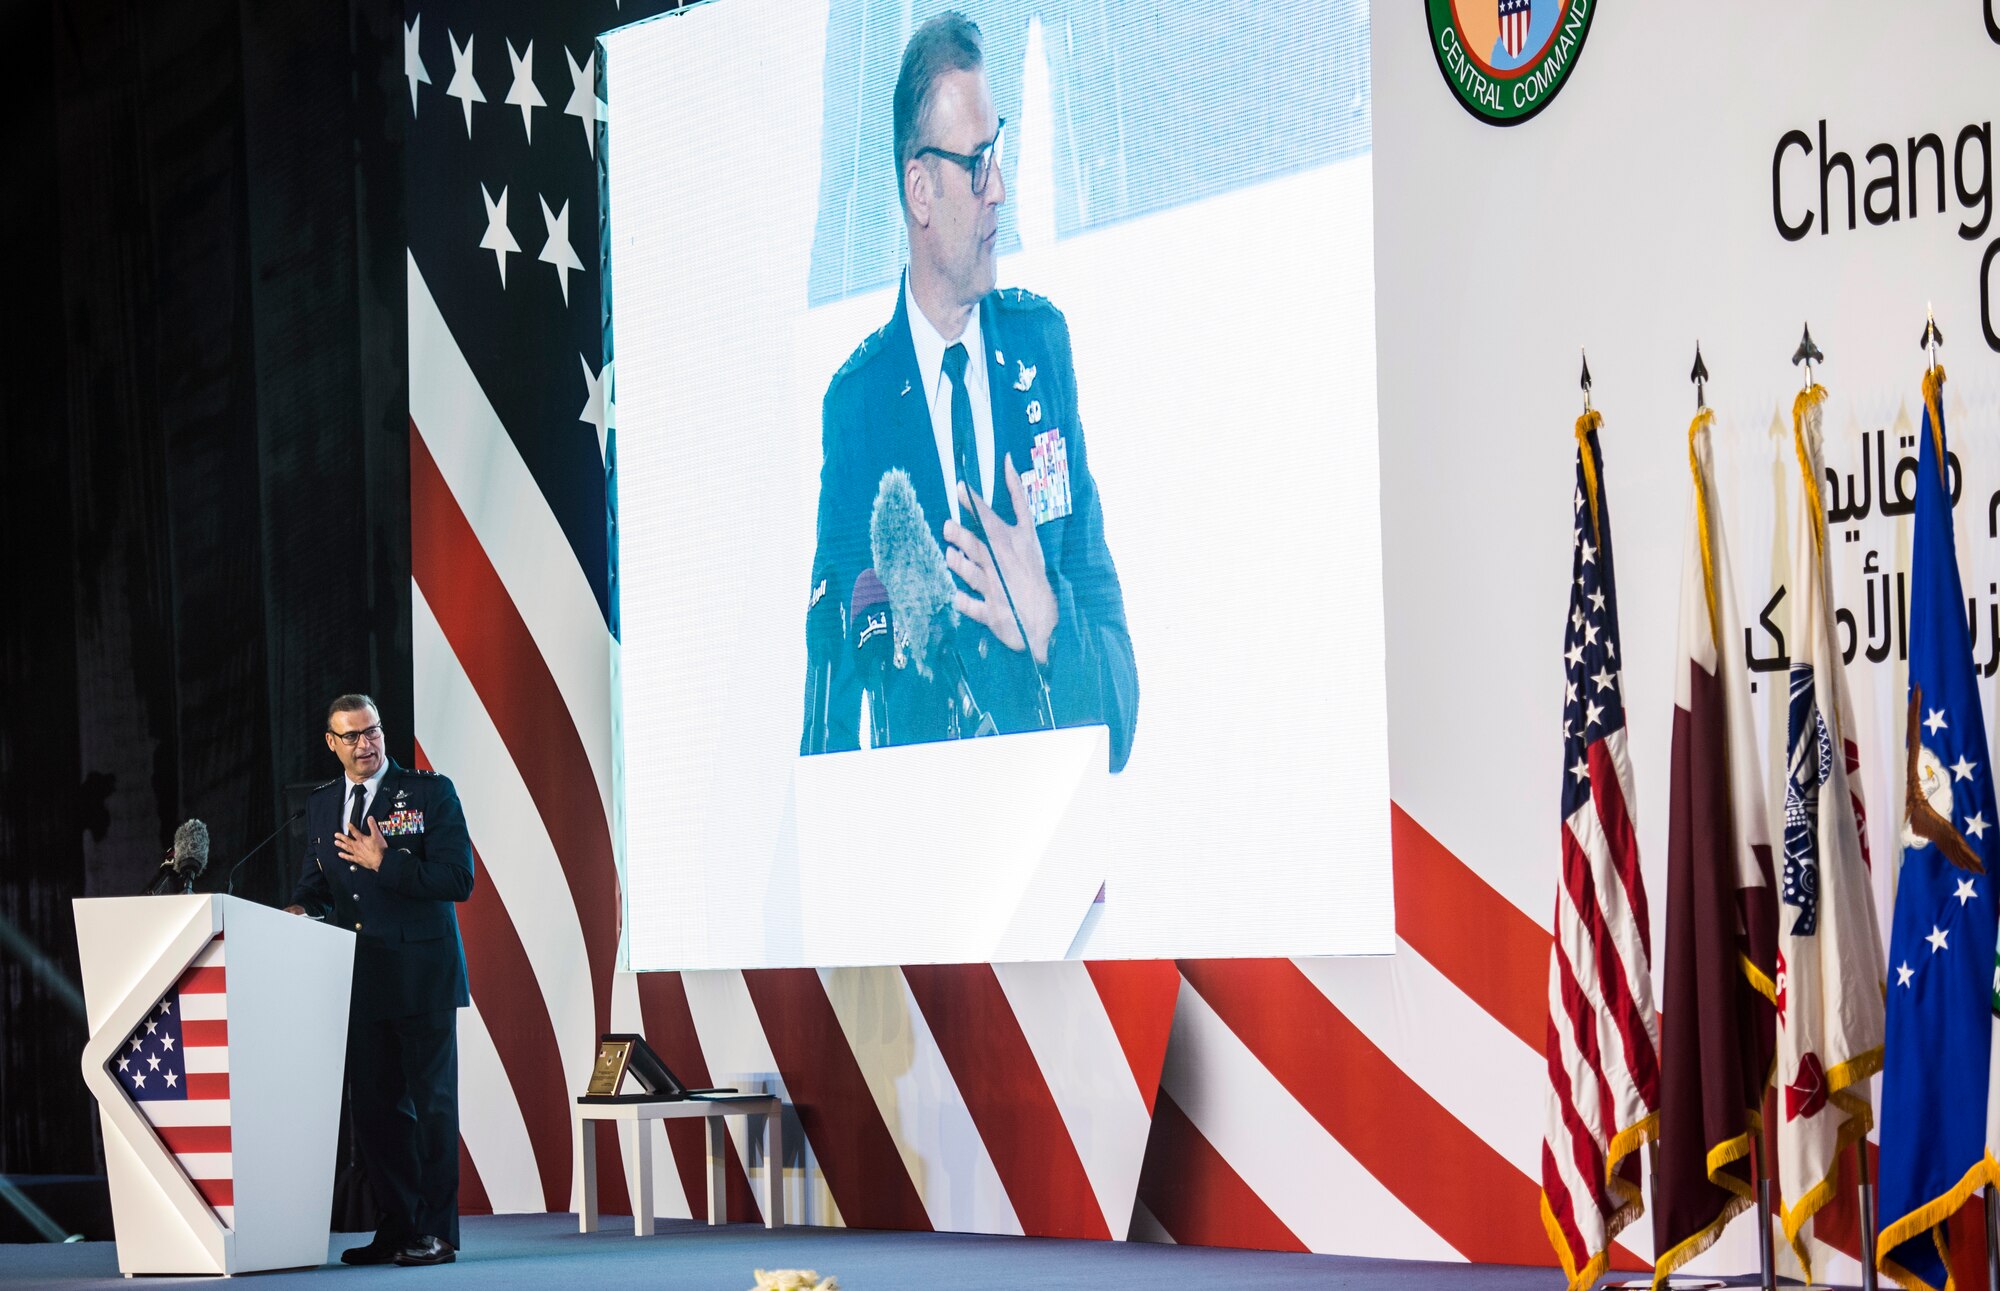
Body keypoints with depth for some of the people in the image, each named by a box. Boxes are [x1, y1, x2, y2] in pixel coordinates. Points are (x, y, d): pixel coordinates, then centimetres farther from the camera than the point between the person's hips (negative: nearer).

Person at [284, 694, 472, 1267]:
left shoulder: (430, 792, -4)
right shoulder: (321, 804, 13)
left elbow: (459, 880, -12)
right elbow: (316, 880, 21)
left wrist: (383, 863, -17)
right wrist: (301, 908, -1)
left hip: (421, 976, -6)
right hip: (359, 977, 6)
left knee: (431, 1100, -2)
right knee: (373, 1104, 7)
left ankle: (437, 1233, 1)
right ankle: (397, 1226, 14)